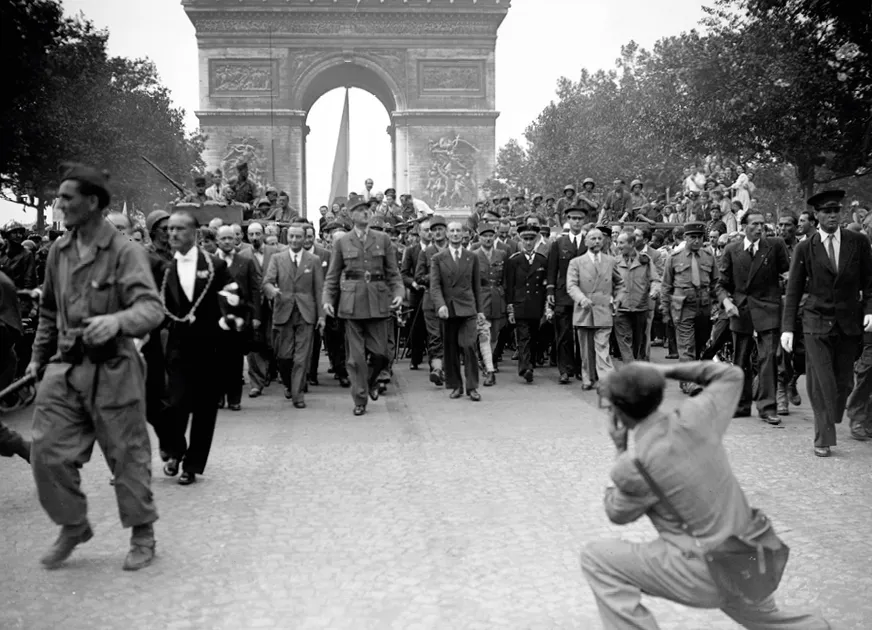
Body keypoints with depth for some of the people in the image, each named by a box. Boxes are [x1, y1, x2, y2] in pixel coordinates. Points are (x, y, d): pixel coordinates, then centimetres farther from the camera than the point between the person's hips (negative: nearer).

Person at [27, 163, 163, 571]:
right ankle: (73, 527, 24)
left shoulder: (125, 252, -11)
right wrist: (39, 356, 23)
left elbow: (151, 308, -22)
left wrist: (117, 320, -40)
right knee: (47, 452, 2)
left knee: (128, 456, 5)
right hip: (65, 368, 5)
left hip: (112, 370, -5)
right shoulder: (58, 251, 8)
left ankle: (142, 536, 23)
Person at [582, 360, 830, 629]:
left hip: (711, 572, -7)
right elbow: (731, 375, 16)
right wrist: (666, 370, 12)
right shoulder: (695, 416, -5)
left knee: (598, 559, 1)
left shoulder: (634, 466, -18)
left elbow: (617, 513, 3)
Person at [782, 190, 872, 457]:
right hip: (816, 323, -2)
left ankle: (829, 427, 24)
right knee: (821, 383, -5)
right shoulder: (805, 249, 1)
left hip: (850, 324, 2)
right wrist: (787, 328, -5)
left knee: (843, 382, 5)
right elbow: (793, 291, 2)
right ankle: (824, 439, 2)